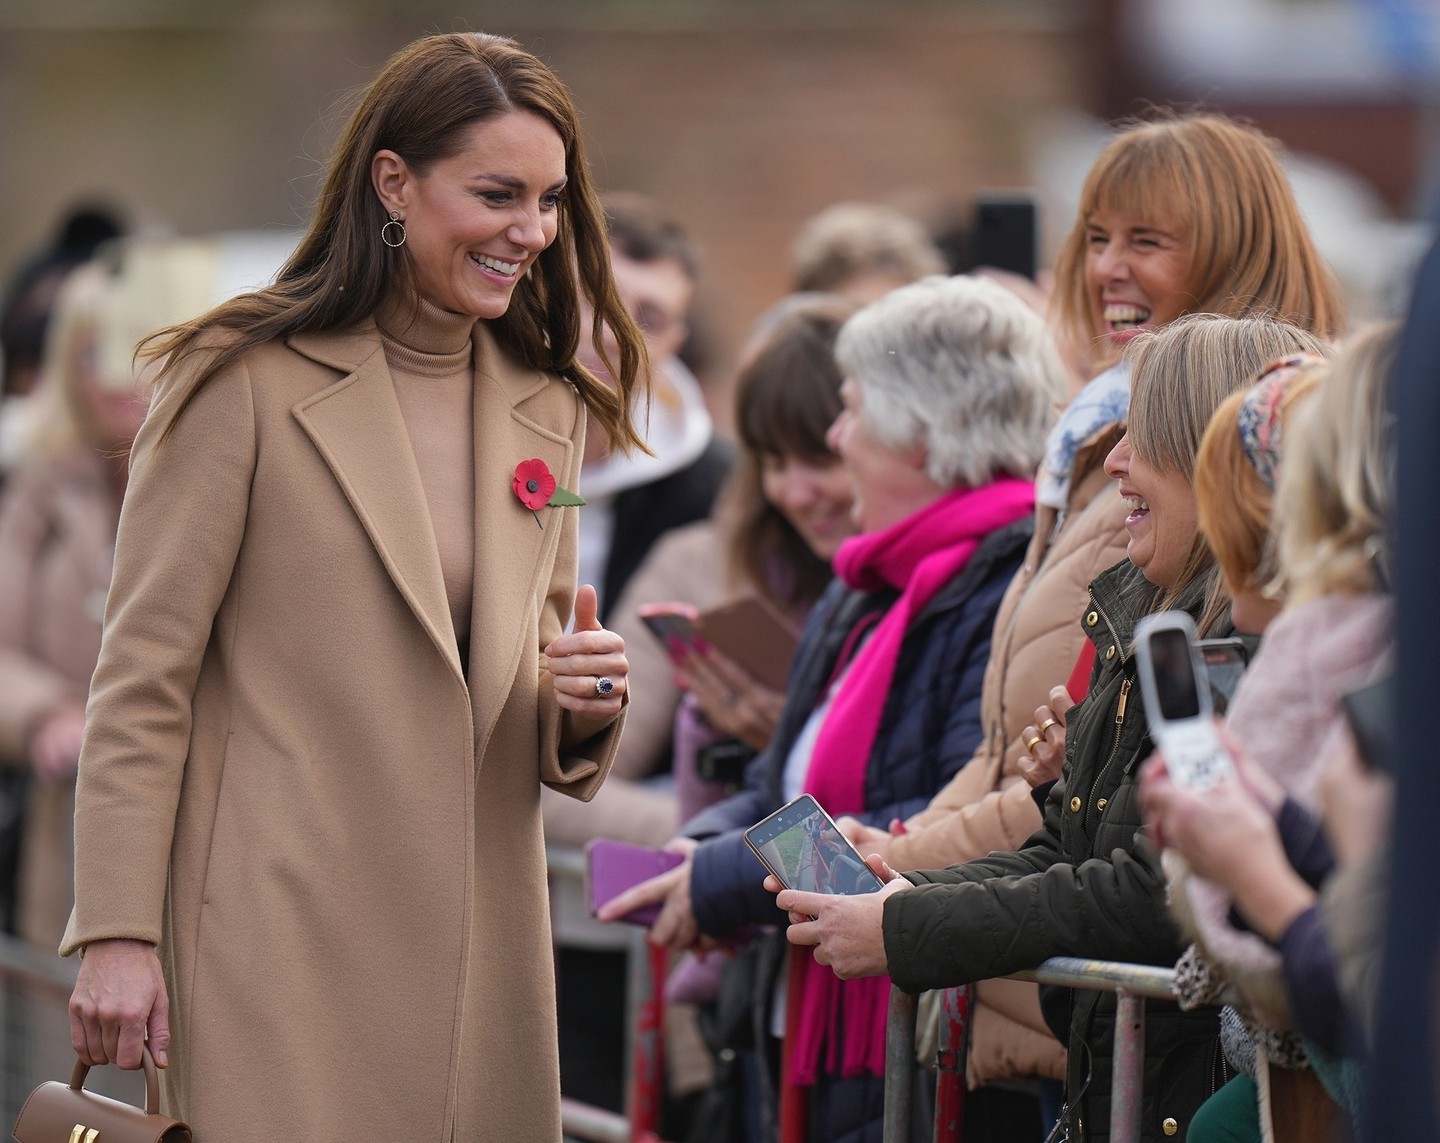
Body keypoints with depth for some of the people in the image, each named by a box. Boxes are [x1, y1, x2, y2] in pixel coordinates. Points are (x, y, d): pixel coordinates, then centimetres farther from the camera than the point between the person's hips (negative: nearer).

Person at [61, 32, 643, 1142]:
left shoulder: (545, 412, 15)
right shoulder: (246, 381, -4)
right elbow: (142, 679, -6)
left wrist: (584, 705, -3)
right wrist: (116, 935, -12)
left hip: (478, 949, 6)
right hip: (284, 939, -5)